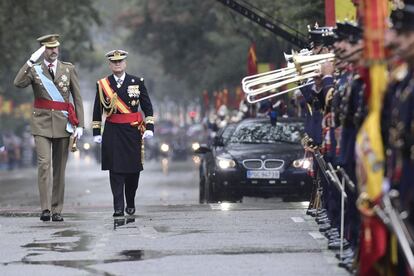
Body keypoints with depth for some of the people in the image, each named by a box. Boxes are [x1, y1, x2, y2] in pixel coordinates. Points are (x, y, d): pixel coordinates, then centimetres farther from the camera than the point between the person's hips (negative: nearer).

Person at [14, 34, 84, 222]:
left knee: (59, 168, 4)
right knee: (44, 164, -15)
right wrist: (31, 61, -18)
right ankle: (45, 208, -17)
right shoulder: (34, 70, 5)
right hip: (42, 123, -2)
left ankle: (57, 210, 10)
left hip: (63, 123, 2)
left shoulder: (69, 69, 9)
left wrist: (80, 124, 1)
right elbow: (18, 83, -15)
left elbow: (77, 98, 8)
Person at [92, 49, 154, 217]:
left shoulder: (137, 82, 4)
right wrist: (96, 132, 4)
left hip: (133, 131, 1)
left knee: (133, 169, 5)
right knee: (115, 170, -6)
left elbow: (147, 107, 6)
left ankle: (130, 204, 24)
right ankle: (118, 207, -5)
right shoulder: (102, 84, 4)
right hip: (112, 132, -1)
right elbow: (97, 111, 8)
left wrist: (149, 127, -3)